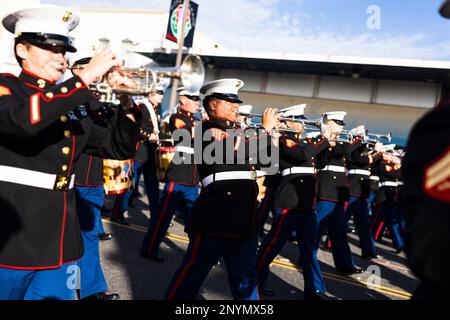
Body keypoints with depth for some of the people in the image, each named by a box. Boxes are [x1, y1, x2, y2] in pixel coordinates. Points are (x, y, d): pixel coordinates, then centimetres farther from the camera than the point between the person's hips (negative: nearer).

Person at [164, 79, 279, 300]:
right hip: (216, 215, -8)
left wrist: (273, 131, 11)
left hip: (243, 216, 8)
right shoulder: (209, 130, -8)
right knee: (193, 271, 5)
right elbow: (239, 153, -21)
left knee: (245, 278, 15)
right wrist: (265, 128, -10)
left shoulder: (235, 132, 18)